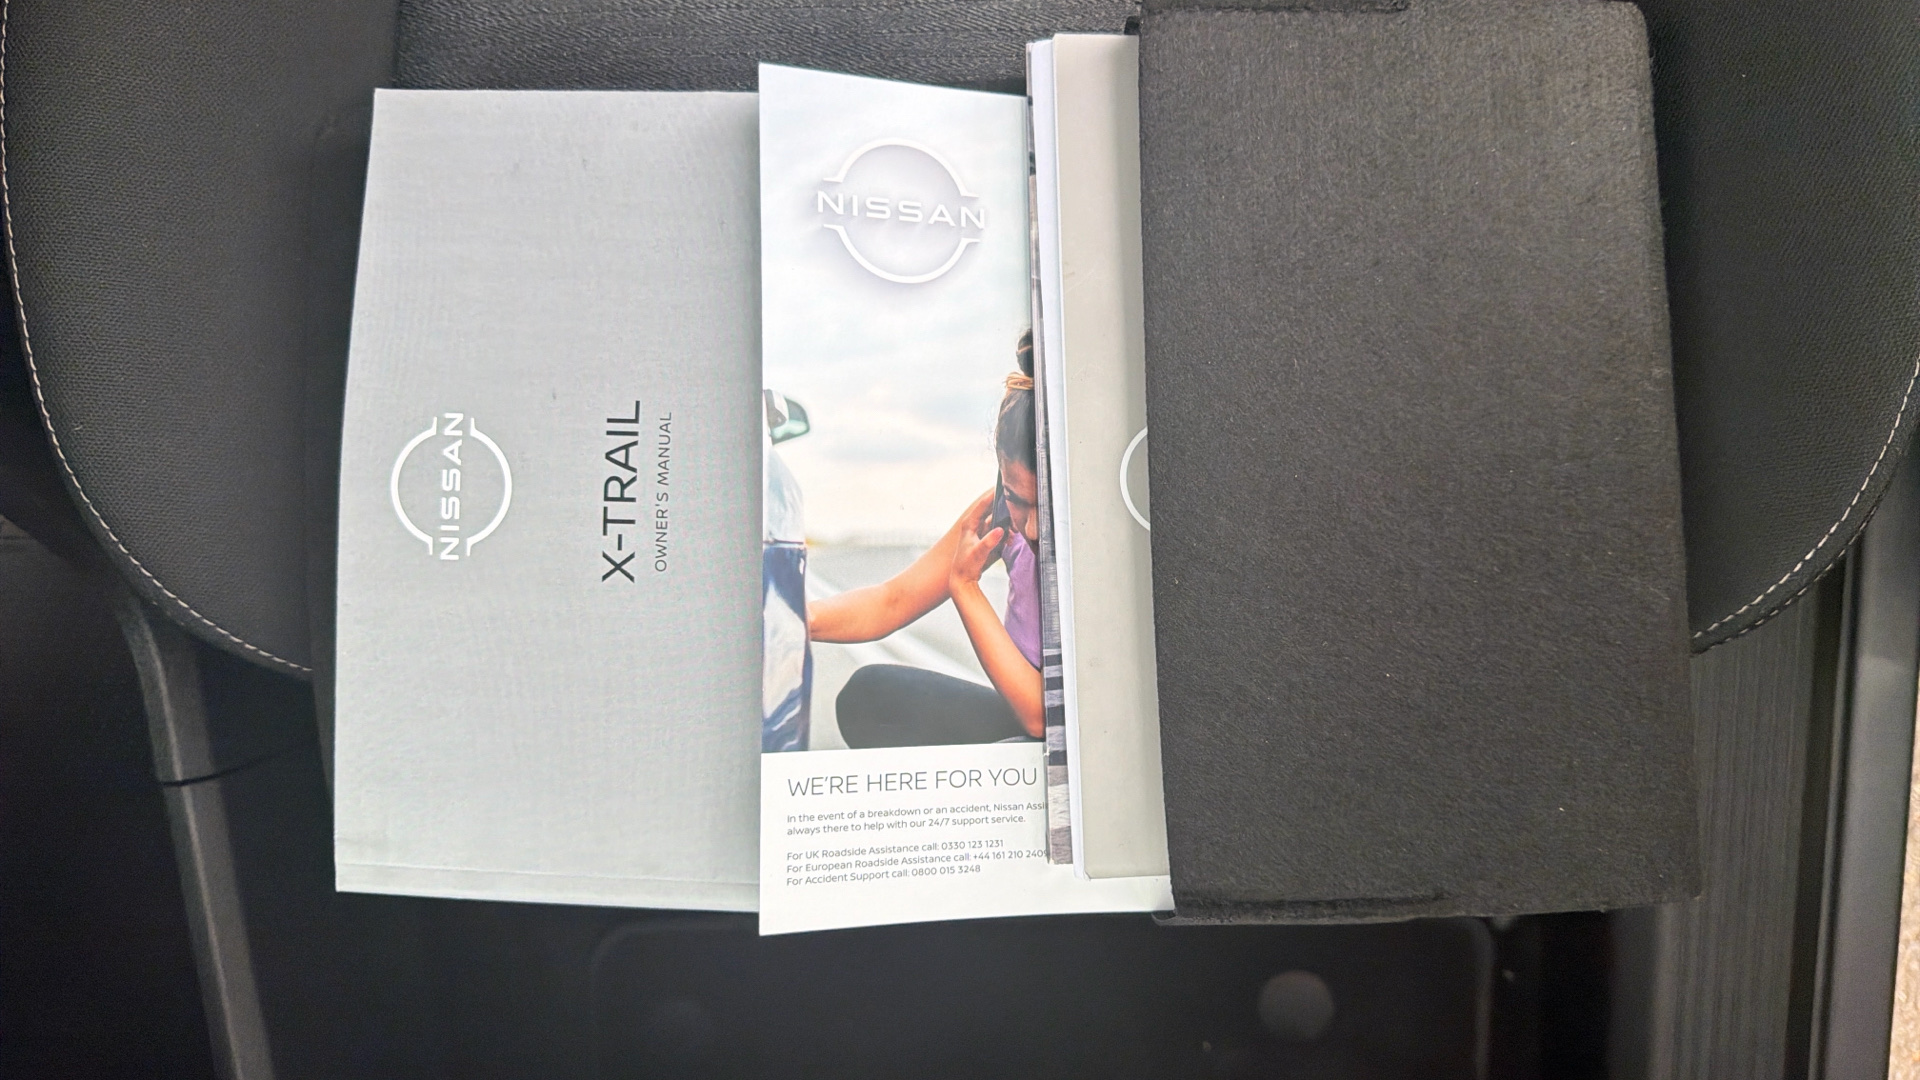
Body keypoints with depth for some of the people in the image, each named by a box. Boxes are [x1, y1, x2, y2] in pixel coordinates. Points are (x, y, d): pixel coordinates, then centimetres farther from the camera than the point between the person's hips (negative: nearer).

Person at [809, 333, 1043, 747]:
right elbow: (892, 601, -2)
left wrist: (964, 584, -23)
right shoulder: (1001, 513, -8)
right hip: (1021, 724, 7)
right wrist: (807, 617, -23)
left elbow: (1043, 713, -24)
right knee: (869, 694, -4)